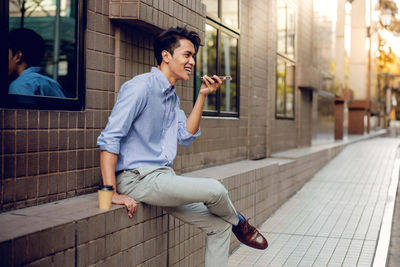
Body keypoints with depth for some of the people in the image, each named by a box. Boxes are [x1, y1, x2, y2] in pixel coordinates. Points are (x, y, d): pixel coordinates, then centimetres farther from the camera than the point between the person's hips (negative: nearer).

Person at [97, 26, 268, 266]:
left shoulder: (172, 96, 17)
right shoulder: (142, 86, -11)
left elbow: (186, 136, 12)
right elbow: (110, 138, -17)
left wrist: (203, 95, 5)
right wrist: (111, 193, -25)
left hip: (164, 177, 9)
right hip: (138, 177, -9)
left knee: (220, 226, 3)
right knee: (215, 190, -21)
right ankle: (238, 222, 12)